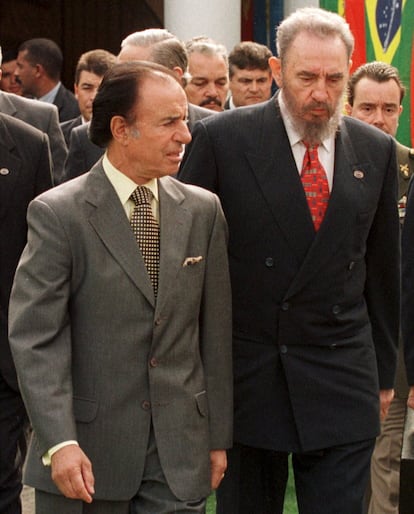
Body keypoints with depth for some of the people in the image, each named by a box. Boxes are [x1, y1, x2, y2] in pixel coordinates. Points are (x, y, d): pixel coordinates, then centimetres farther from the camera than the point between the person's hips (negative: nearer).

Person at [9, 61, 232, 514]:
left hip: (179, 452, 3)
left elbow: (214, 329, 10)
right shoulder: (56, 214, -7)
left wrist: (218, 436, 10)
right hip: (88, 450, -3)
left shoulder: (203, 210, 7)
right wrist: (60, 442, -21)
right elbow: (34, 337, -12)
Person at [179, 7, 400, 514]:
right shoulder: (221, 139, -5)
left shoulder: (376, 151, 6)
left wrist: (383, 372, 15)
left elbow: (382, 267, 13)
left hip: (340, 383, 2)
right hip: (244, 377, -2)